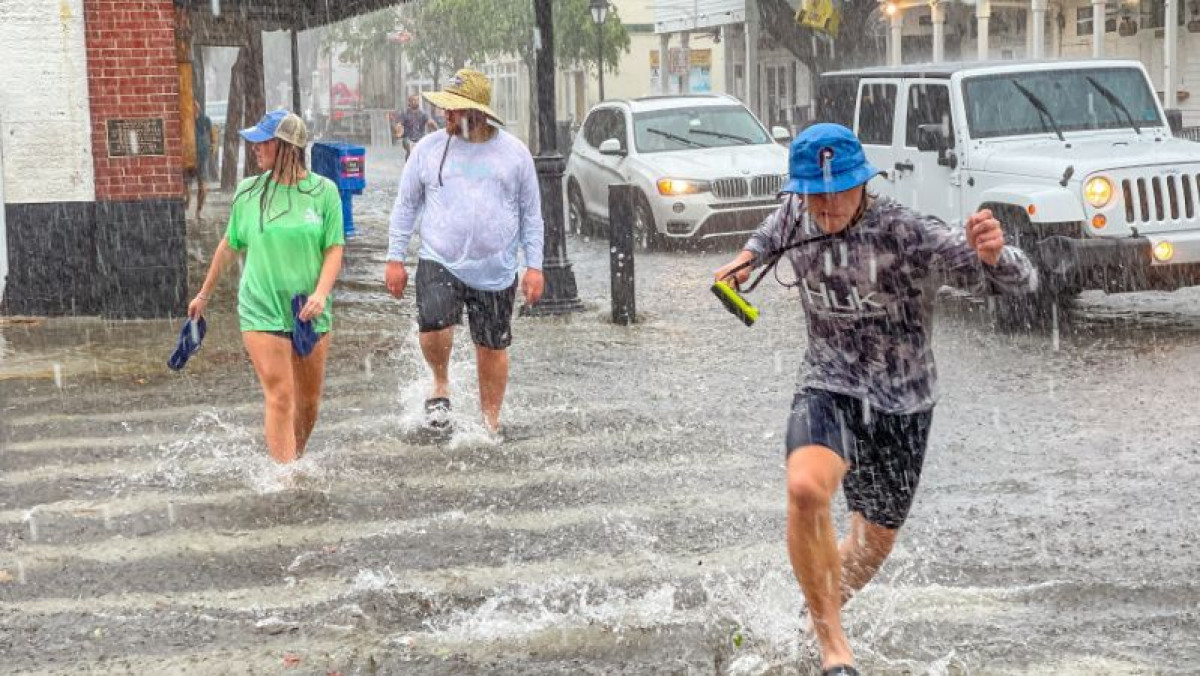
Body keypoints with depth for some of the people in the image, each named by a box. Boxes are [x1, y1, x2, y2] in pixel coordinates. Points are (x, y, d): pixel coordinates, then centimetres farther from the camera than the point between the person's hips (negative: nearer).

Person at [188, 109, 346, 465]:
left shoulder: (323, 191, 0)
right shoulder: (249, 191, 2)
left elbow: (334, 248, 0)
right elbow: (229, 245, 13)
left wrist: (321, 293, -16)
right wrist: (204, 295, 21)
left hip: (310, 313, 1)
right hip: (262, 311, -1)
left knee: (309, 400, 9)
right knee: (280, 397, -11)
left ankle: (296, 460, 29)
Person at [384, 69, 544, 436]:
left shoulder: (514, 152, 1)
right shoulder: (428, 148, 2)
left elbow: (531, 213, 7)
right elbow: (406, 206, 9)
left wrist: (534, 266, 2)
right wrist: (395, 258, 5)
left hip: (496, 271, 1)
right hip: (439, 262, -1)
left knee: (492, 349, 6)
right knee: (433, 324, -25)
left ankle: (490, 424, 24)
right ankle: (440, 383, 5)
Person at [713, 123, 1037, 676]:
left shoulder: (908, 235, -24)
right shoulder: (794, 215, -8)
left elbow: (1021, 283, -32)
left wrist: (993, 254, -52)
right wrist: (747, 258, 6)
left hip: (901, 406, -1)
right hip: (829, 389, 1)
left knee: (876, 540, 17)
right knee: (806, 489, -32)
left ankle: (822, 611, 51)